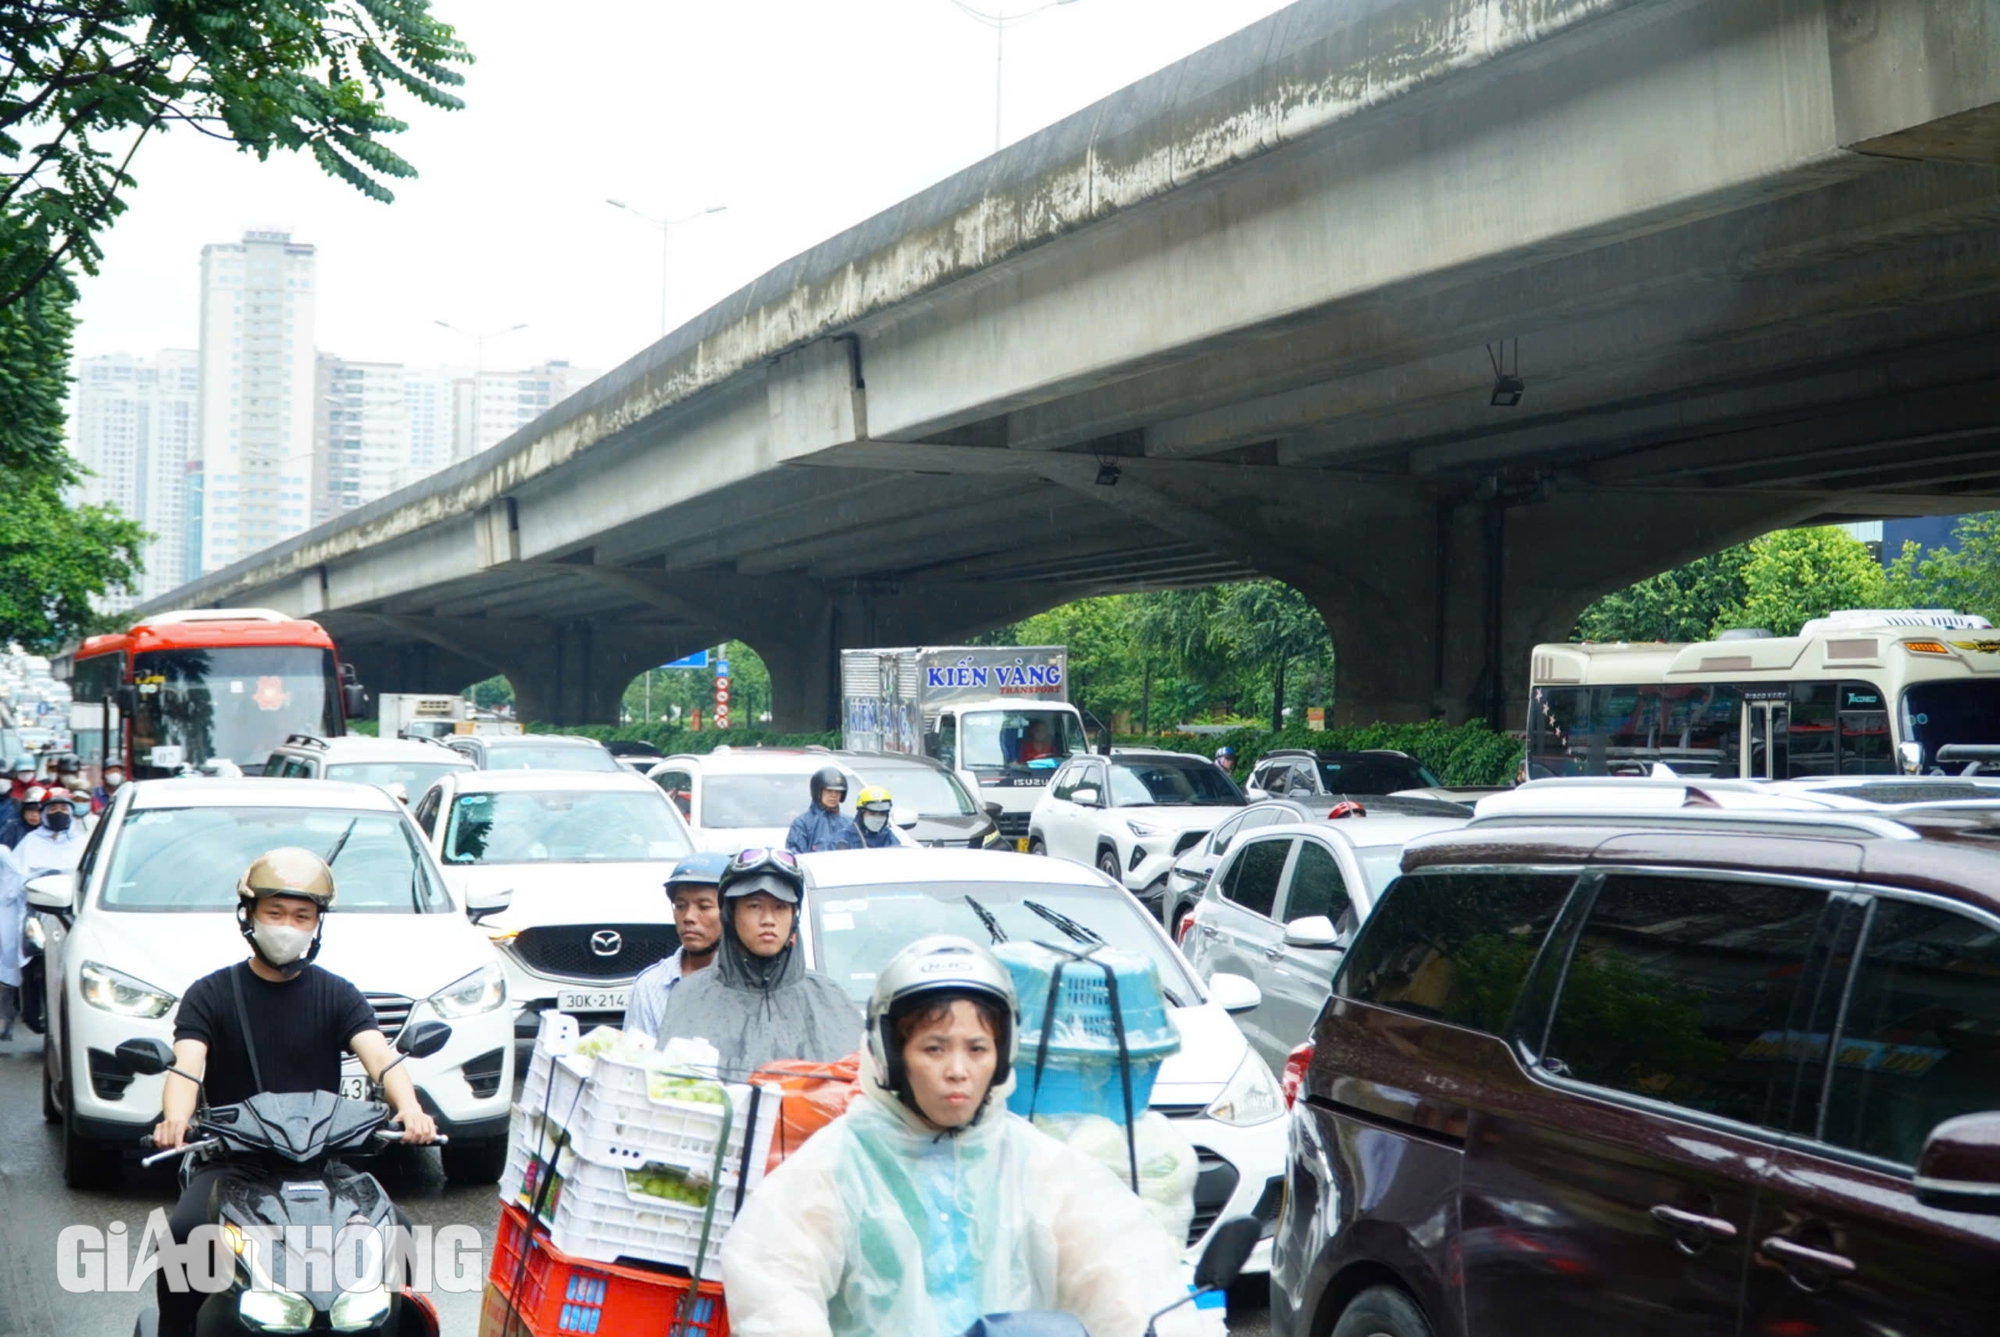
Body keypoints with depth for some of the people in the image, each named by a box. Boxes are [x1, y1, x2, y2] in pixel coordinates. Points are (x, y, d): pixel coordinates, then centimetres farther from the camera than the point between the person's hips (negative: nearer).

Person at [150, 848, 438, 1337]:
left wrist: (409, 1108, -32)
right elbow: (187, 1065, -11)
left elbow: (380, 1056, -9)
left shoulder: (336, 995, 8)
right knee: (185, 1232, -28)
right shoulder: (210, 995, 6)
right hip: (232, 1160, -1)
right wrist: (175, 1119, -35)